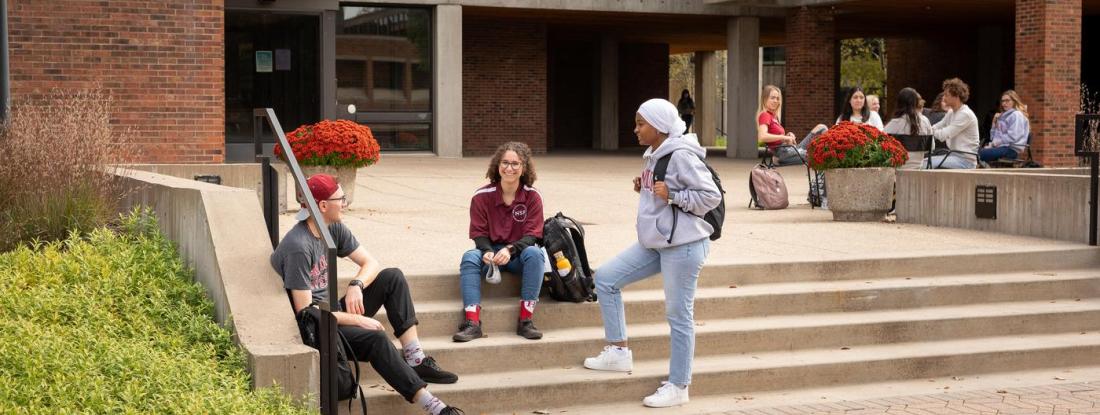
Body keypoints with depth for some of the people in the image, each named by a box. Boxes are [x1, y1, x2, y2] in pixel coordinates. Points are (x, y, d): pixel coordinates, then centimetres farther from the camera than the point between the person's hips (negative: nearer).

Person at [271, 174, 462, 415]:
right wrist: (356, 320, -20)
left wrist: (356, 285, -15)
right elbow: (304, 312, -23)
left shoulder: (334, 229, 3)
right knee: (374, 338, -32)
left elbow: (371, 263, 8)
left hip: (332, 312, 9)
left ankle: (416, 360, -12)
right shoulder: (298, 247, -23)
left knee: (393, 278, -3)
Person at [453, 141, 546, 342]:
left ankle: (526, 320, -31)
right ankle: (472, 323, -40)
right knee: (469, 257, -30)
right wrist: (487, 252, -26)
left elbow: (531, 235, -9)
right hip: (491, 251, 1)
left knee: (535, 253, -33)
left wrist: (510, 250, -29)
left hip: (519, 253, 0)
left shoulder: (532, 196, -5)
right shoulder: (482, 196, -4)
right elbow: (478, 233, -3)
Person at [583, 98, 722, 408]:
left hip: (683, 245, -10)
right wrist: (644, 189, 4)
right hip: (655, 242, 10)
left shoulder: (681, 156, -17)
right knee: (605, 278, 8)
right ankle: (619, 351, 16)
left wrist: (671, 195, -21)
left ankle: (678, 386, 11)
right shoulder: (653, 156, 11)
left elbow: (710, 196, -18)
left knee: (678, 315, -1)